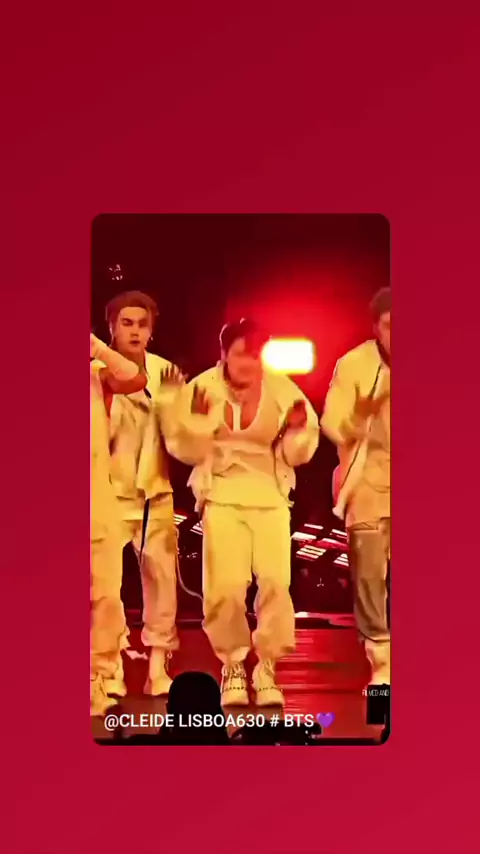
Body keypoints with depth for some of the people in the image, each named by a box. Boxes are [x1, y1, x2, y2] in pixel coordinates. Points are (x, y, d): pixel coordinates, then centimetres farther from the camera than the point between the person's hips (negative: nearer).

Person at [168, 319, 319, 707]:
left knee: (276, 581, -12)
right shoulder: (202, 388, -3)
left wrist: (298, 428, -15)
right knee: (225, 586, -12)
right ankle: (232, 667, 10)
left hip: (270, 497, 1)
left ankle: (267, 668, 5)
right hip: (223, 497, -1)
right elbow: (187, 451, -4)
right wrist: (200, 418, -21)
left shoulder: (283, 390, 0)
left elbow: (297, 454, 5)